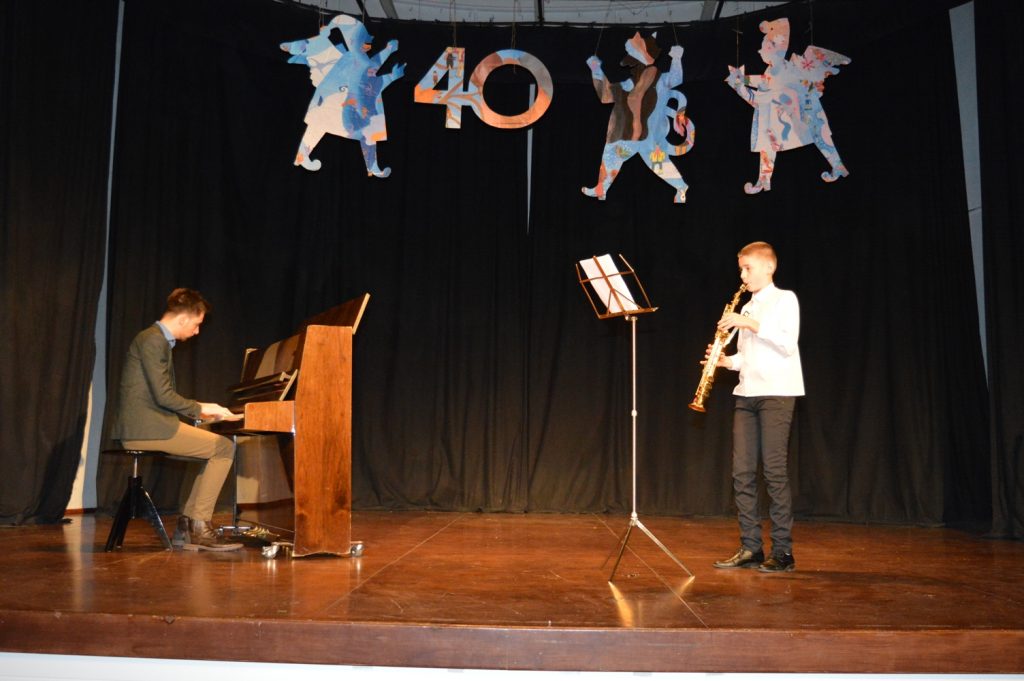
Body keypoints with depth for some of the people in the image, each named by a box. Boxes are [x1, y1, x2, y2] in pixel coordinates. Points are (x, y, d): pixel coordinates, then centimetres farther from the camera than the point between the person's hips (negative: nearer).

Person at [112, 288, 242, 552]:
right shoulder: (153, 340, -13)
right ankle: (198, 525, -6)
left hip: (148, 425, 10)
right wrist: (200, 409, -6)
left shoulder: (158, 340, 19)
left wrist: (197, 410, 14)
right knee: (224, 447, -10)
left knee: (219, 449, 10)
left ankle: (187, 526, 8)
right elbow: (163, 395, -19)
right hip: (145, 427, -10)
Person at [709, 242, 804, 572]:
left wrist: (751, 324, -16)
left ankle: (783, 551, -1)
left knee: (774, 470, -8)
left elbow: (787, 343, -14)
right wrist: (728, 361, 4)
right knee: (742, 471, 2)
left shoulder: (785, 299, 0)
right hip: (746, 393, 7)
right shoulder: (748, 308, 21)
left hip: (777, 393, -7)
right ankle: (750, 548, 8)